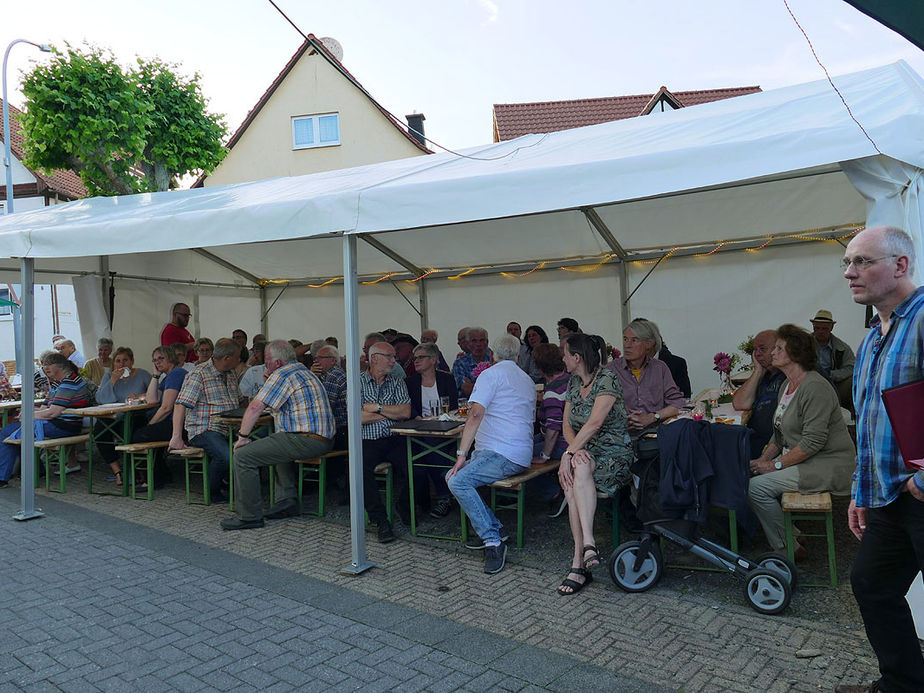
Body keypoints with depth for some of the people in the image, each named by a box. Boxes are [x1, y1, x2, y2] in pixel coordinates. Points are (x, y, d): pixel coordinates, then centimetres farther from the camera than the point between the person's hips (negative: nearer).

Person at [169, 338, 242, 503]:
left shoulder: (231, 374, 18)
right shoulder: (199, 375, -7)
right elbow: (181, 405, -13)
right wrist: (177, 437, -20)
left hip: (228, 428, 7)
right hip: (204, 430, -7)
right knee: (225, 455, -33)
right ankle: (212, 492, -5)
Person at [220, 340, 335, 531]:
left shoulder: (281, 375, -8)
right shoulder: (304, 371, 22)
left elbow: (255, 408, -12)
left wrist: (243, 437, -2)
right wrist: (269, 381, 27)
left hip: (306, 440, -11)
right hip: (324, 438, 11)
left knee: (243, 455, -8)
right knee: (278, 446, 38)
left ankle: (249, 517, -2)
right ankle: (288, 502, 28)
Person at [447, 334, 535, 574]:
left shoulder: (491, 374, -3)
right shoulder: (527, 380, 24)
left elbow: (476, 413, -15)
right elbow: (529, 418, 34)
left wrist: (462, 454, -15)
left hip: (503, 454, -9)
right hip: (521, 455, 9)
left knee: (458, 481, -22)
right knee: (451, 476, 10)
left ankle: (494, 540, -22)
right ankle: (493, 530, 5)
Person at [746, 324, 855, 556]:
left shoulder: (815, 387, -20)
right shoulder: (786, 386, 11)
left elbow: (813, 442, -24)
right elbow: (780, 434, 16)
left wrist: (775, 464, -19)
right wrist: (764, 458, 2)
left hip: (827, 465, -10)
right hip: (801, 460, 10)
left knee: (756, 487, -20)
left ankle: (787, 549, -4)